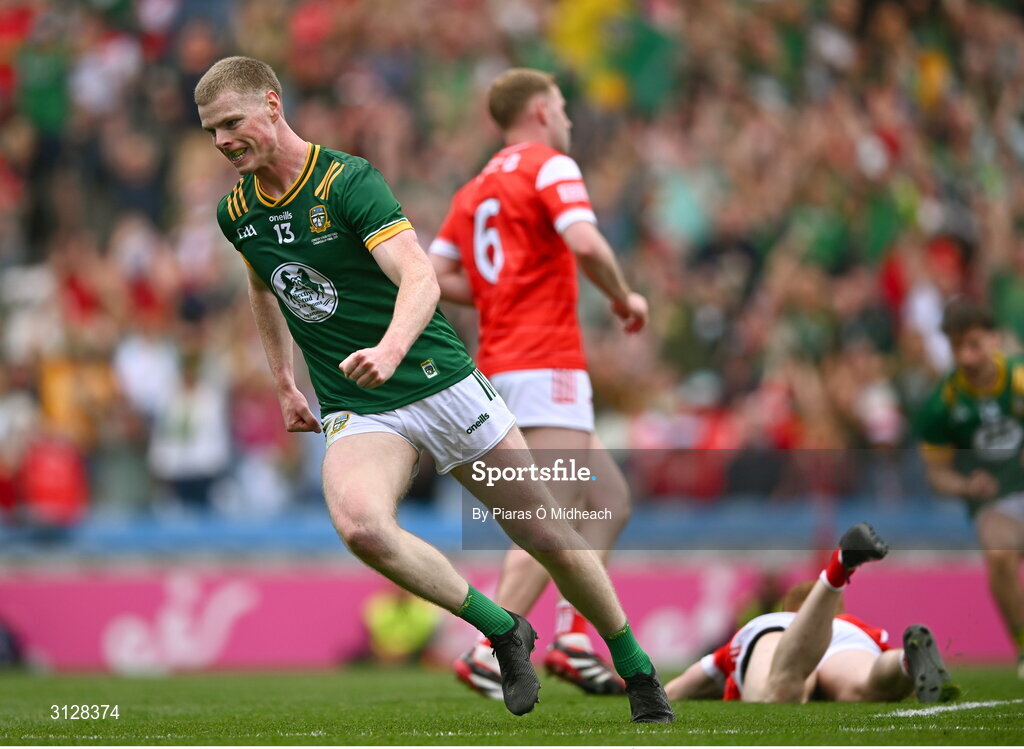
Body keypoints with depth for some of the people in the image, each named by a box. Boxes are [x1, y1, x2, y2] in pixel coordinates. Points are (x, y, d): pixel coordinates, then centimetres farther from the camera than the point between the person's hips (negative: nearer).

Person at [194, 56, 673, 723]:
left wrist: (391, 348, -47)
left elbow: (421, 278, -28)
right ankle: (503, 632, -12)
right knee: (359, 524, -29)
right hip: (356, 413, 4)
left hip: (442, 384, -3)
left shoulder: (349, 180, -15)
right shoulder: (237, 213, 5)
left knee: (548, 535, 2)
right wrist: (284, 382, 27)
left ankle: (637, 669, 26)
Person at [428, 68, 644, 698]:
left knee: (610, 501, 15)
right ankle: (489, 654, -21)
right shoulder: (550, 166, -4)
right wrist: (624, 298, -4)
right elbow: (585, 243, -19)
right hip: (546, 365, -9)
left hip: (500, 362, 9)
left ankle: (575, 639, 7)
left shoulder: (474, 190, 21)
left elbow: (438, 276, 15)